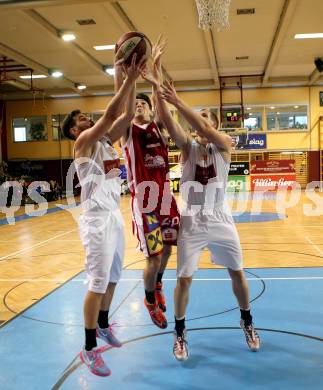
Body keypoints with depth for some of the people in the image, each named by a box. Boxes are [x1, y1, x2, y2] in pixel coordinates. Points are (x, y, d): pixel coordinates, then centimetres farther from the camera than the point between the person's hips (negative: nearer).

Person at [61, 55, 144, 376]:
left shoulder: (106, 141, 14)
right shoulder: (84, 142, -8)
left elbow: (126, 116, 8)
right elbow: (110, 113, -20)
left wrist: (133, 82, 1)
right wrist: (128, 80, -18)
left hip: (115, 216, 8)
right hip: (97, 220, -8)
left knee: (113, 278, 17)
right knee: (99, 283, -5)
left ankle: (103, 325, 36)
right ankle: (89, 349, 6)